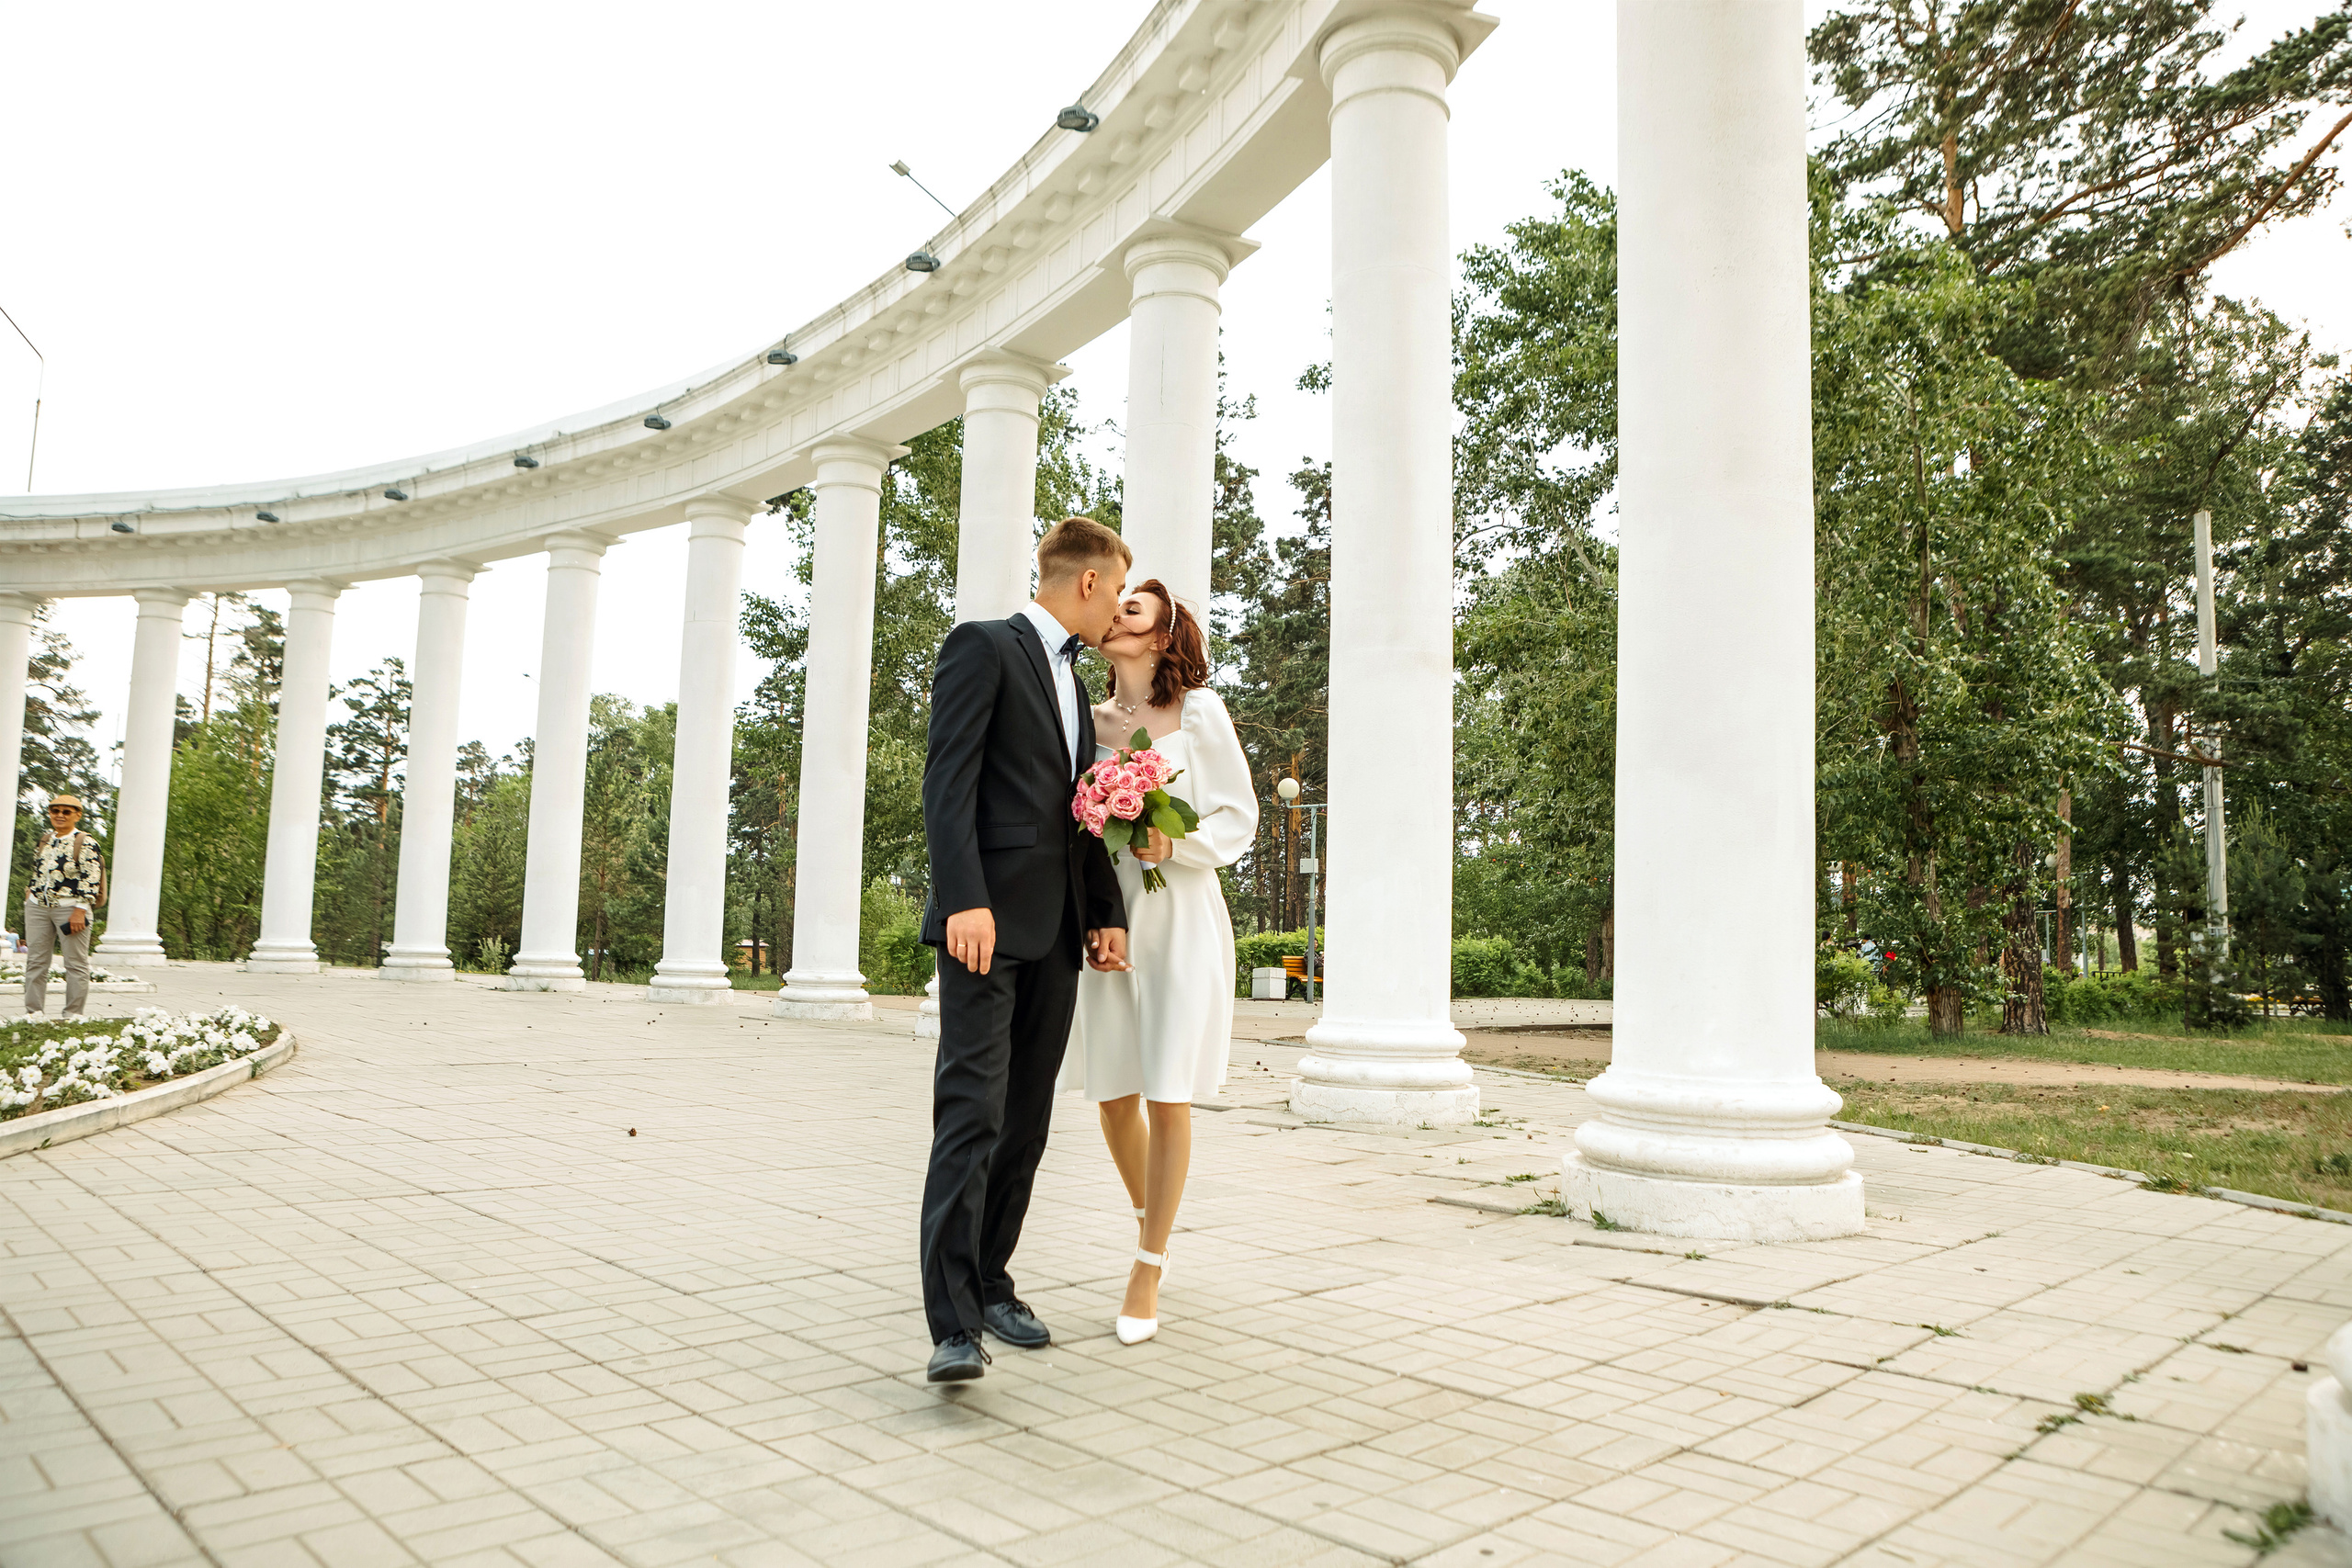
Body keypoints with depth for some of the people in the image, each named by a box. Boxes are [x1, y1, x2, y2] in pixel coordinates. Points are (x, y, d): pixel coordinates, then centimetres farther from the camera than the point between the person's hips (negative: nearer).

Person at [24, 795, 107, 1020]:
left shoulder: (86, 843, -7)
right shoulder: (44, 841, 14)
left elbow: (91, 879, -12)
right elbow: (37, 873, 24)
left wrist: (80, 911, -16)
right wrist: (30, 892, 12)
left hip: (70, 907, -6)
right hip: (37, 906, 7)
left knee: (76, 963, -2)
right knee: (35, 961, 7)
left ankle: (73, 1014, 4)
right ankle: (33, 1011, 12)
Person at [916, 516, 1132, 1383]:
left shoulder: (1074, 683, 23)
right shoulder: (983, 646, -1)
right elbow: (948, 780, -12)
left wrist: (1106, 913, 9)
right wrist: (964, 900, -22)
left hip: (1055, 930, 8)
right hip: (989, 920, -8)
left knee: (1027, 1121, 10)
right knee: (972, 1114, -12)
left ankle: (988, 1282, 21)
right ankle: (954, 1324, -12)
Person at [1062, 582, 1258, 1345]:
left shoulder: (1199, 712, -2)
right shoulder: (1091, 720, 11)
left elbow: (1237, 818, -3)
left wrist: (1173, 844, -20)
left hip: (1180, 917, -4)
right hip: (1106, 919, 4)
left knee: (1168, 1100, -3)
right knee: (1113, 1097, 9)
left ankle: (1146, 1270, 12)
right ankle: (1148, 1219, 38)